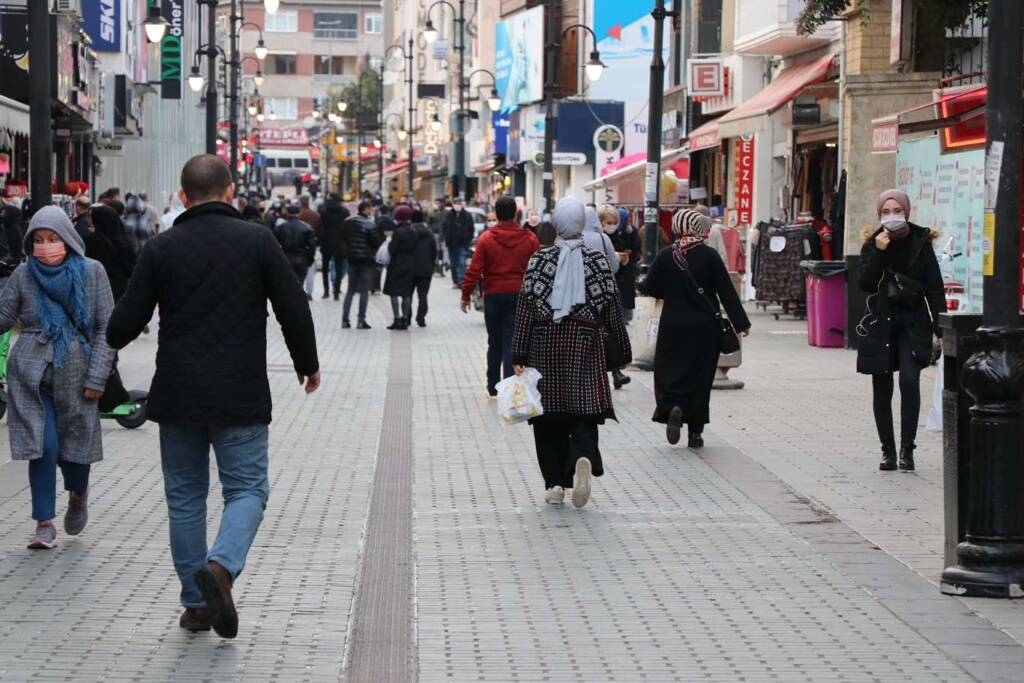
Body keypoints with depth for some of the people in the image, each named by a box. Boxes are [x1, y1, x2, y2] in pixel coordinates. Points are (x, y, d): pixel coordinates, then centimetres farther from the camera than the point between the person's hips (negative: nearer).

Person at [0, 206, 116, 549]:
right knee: (43, 445, -7)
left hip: (74, 375, 0)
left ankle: (78, 495, 41)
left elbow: (106, 328, -3)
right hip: (30, 373, 0)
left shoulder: (91, 272, -3)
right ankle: (44, 524, 1)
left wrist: (97, 376, -7)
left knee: (75, 444, 8)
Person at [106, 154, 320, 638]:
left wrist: (107, 344, 23)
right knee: (247, 488, 6)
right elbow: (293, 309, -2)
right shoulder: (257, 241, -3)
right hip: (241, 397, -2)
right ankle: (222, 565, -21)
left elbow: (127, 322, -1)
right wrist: (308, 364, 15)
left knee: (185, 495, 12)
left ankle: (196, 604, 14)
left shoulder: (160, 248, -1)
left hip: (177, 397, 2)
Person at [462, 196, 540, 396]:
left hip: (493, 295, 0)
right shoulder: (530, 239, -3)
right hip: (519, 295, 0)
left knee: (495, 342, 14)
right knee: (512, 342, 0)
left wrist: (466, 295, 2)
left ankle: (493, 386, 20)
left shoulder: (486, 238, -6)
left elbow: (474, 270, -7)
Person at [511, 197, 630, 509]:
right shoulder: (597, 261, -2)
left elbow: (526, 307, -5)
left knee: (549, 416, 9)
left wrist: (519, 356, -3)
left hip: (546, 346, 0)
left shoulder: (539, 260, -4)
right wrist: (621, 351, 11)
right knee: (584, 412, 2)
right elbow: (612, 308, 0)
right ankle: (583, 458, -27)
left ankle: (555, 483, 9)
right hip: (586, 347, 0)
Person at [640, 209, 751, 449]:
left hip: (673, 326, 0)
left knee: (670, 370, 10)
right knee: (700, 374, 8)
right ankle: (695, 431, 9)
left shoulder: (666, 256, -5)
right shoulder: (710, 256, -8)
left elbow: (649, 289, -1)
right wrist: (741, 323, -1)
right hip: (705, 327, 0)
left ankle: (672, 406, -20)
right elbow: (727, 291, -7)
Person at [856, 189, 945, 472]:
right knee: (881, 388, 5)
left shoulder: (920, 242, 0)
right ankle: (888, 450, 15)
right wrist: (878, 253, -16)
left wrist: (941, 328, -6)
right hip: (881, 324, 2)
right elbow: (864, 284, -6)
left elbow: (935, 287, 0)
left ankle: (907, 449, -11)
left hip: (913, 322, -2)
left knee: (909, 380, -17)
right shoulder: (873, 244, 4)